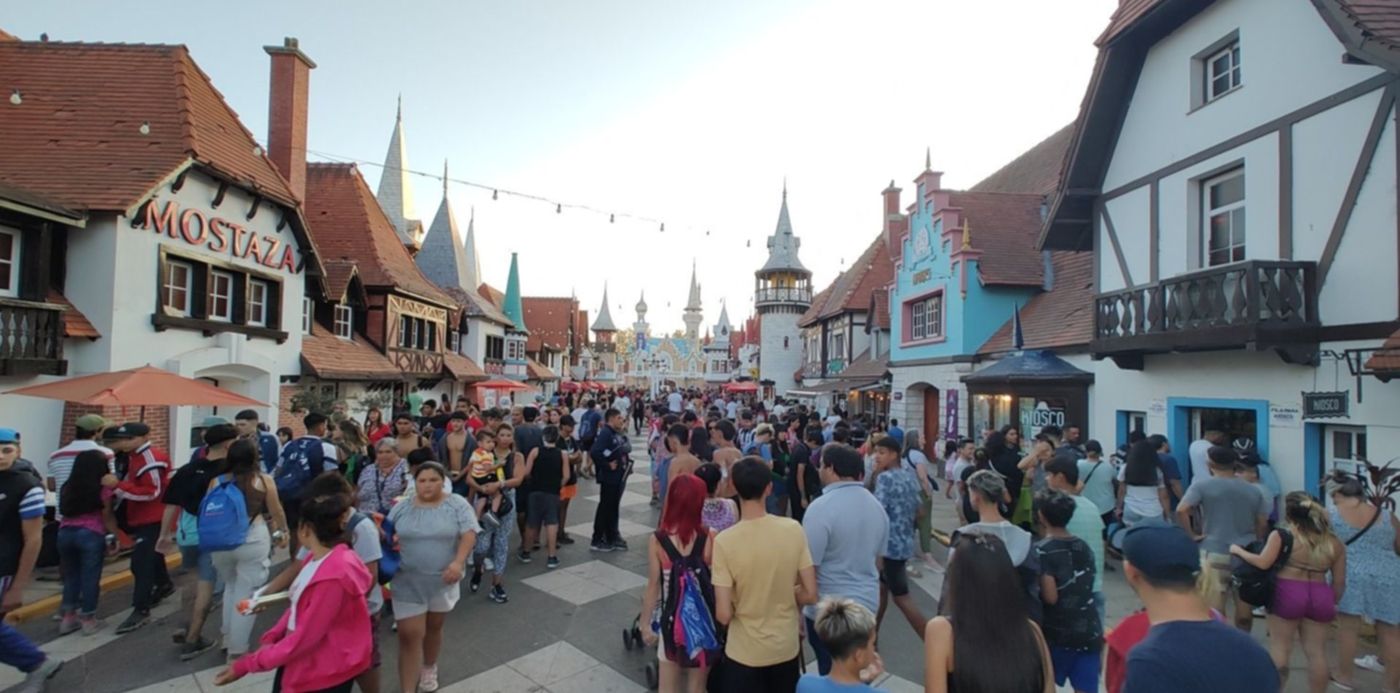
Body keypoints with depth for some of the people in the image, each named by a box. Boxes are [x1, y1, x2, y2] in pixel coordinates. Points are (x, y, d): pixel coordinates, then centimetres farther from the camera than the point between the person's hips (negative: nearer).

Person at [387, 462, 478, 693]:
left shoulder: (457, 504, -8)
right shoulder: (402, 508, 0)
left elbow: (469, 535, -13)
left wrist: (458, 563, -25)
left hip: (443, 581, 0)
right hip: (408, 582, 0)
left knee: (433, 628, 19)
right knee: (409, 635, -4)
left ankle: (429, 669, 43)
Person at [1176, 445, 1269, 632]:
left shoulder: (1202, 486, -6)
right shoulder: (1253, 490, 8)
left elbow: (1181, 510, -19)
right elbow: (1262, 524, 9)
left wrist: (1191, 535, -9)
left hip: (1215, 553, -4)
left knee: (1215, 601, -1)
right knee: (1244, 601, 14)